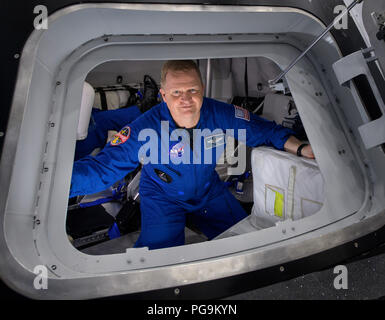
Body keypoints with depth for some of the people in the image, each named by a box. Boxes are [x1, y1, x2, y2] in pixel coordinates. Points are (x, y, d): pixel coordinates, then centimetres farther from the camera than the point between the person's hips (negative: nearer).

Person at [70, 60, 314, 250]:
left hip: (209, 190, 3)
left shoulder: (222, 115, -21)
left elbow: (266, 131, -7)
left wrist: (301, 149, -21)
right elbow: (104, 167, -29)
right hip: (163, 197, -3)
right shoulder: (145, 130, -29)